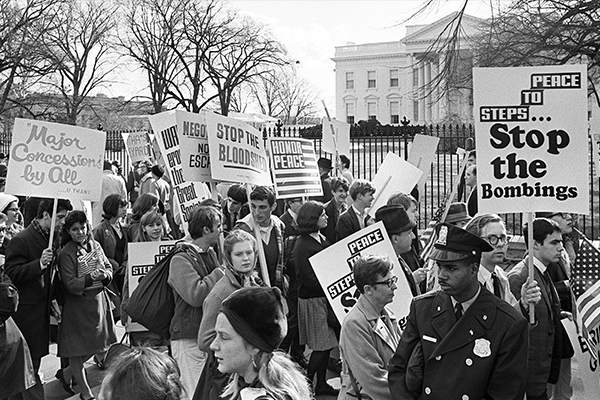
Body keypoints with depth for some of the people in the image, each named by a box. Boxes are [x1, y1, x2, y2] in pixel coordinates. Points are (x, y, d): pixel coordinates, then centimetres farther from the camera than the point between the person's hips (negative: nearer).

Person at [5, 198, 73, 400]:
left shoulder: (54, 237, 6)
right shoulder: (21, 240, -17)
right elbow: (11, 274, -22)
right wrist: (39, 264, -32)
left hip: (43, 306, 7)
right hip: (26, 309, -7)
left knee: (37, 354, 16)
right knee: (29, 358, -1)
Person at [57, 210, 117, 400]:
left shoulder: (95, 245, 4)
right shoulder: (66, 254, -14)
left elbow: (108, 267, 9)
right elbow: (71, 285, -18)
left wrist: (105, 275, -13)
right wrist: (93, 277, -26)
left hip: (98, 300, 6)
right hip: (77, 306, -6)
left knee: (95, 344, 15)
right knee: (77, 349, 4)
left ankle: (67, 373, 38)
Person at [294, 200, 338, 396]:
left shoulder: (321, 239, 9)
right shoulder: (302, 246, -17)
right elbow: (309, 279, -20)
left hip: (325, 297, 8)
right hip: (312, 300, -8)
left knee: (326, 345, 12)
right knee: (321, 346, -3)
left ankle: (321, 384, 23)